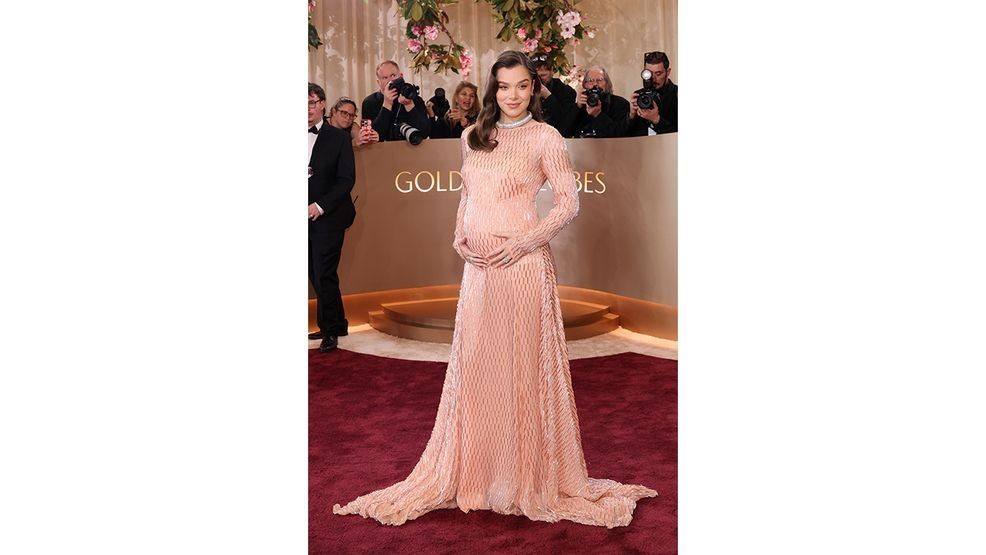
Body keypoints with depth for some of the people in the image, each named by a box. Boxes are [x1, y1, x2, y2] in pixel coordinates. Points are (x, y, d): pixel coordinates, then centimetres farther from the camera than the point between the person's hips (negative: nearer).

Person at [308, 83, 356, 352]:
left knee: (324, 274, -6)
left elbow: (347, 179, -6)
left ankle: (330, 329, 9)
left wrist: (320, 206, -14)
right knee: (316, 275, 9)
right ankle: (334, 325, 24)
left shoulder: (339, 137, 0)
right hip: (306, 218, 4)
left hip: (328, 218, -4)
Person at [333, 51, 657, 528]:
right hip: (478, 265, 5)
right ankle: (473, 469, 23)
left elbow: (569, 203, -5)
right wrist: (459, 235, 4)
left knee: (522, 364, 1)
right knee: (474, 362, 9)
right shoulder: (473, 136, 13)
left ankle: (529, 475, 15)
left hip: (523, 264, -5)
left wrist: (524, 243, -13)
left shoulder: (545, 138, -3)